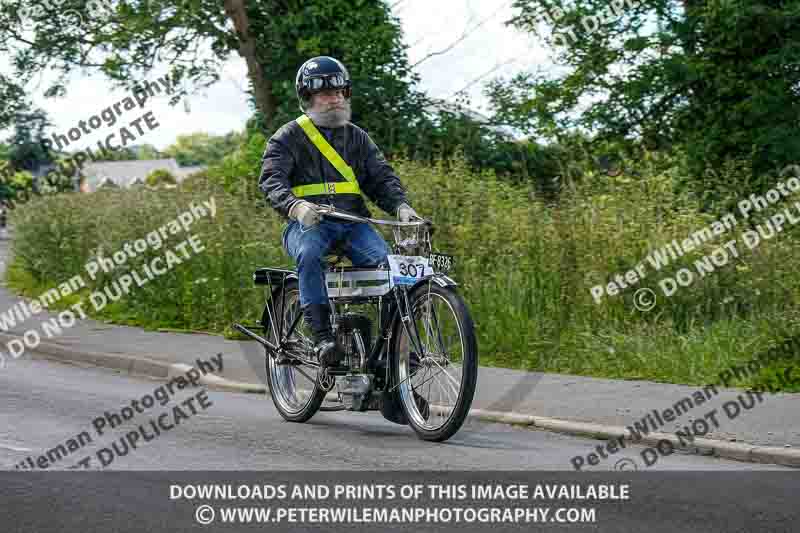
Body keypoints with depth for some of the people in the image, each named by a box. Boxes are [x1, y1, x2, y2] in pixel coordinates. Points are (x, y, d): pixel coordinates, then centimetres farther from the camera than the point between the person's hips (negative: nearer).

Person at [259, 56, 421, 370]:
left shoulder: (357, 137, 19)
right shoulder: (289, 138, 6)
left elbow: (381, 177, 10)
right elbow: (271, 180, -9)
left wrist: (400, 205, -12)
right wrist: (295, 206, -31)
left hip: (352, 222, 3)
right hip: (307, 223, -3)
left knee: (383, 259, -25)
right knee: (309, 253, -37)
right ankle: (322, 336, -37)